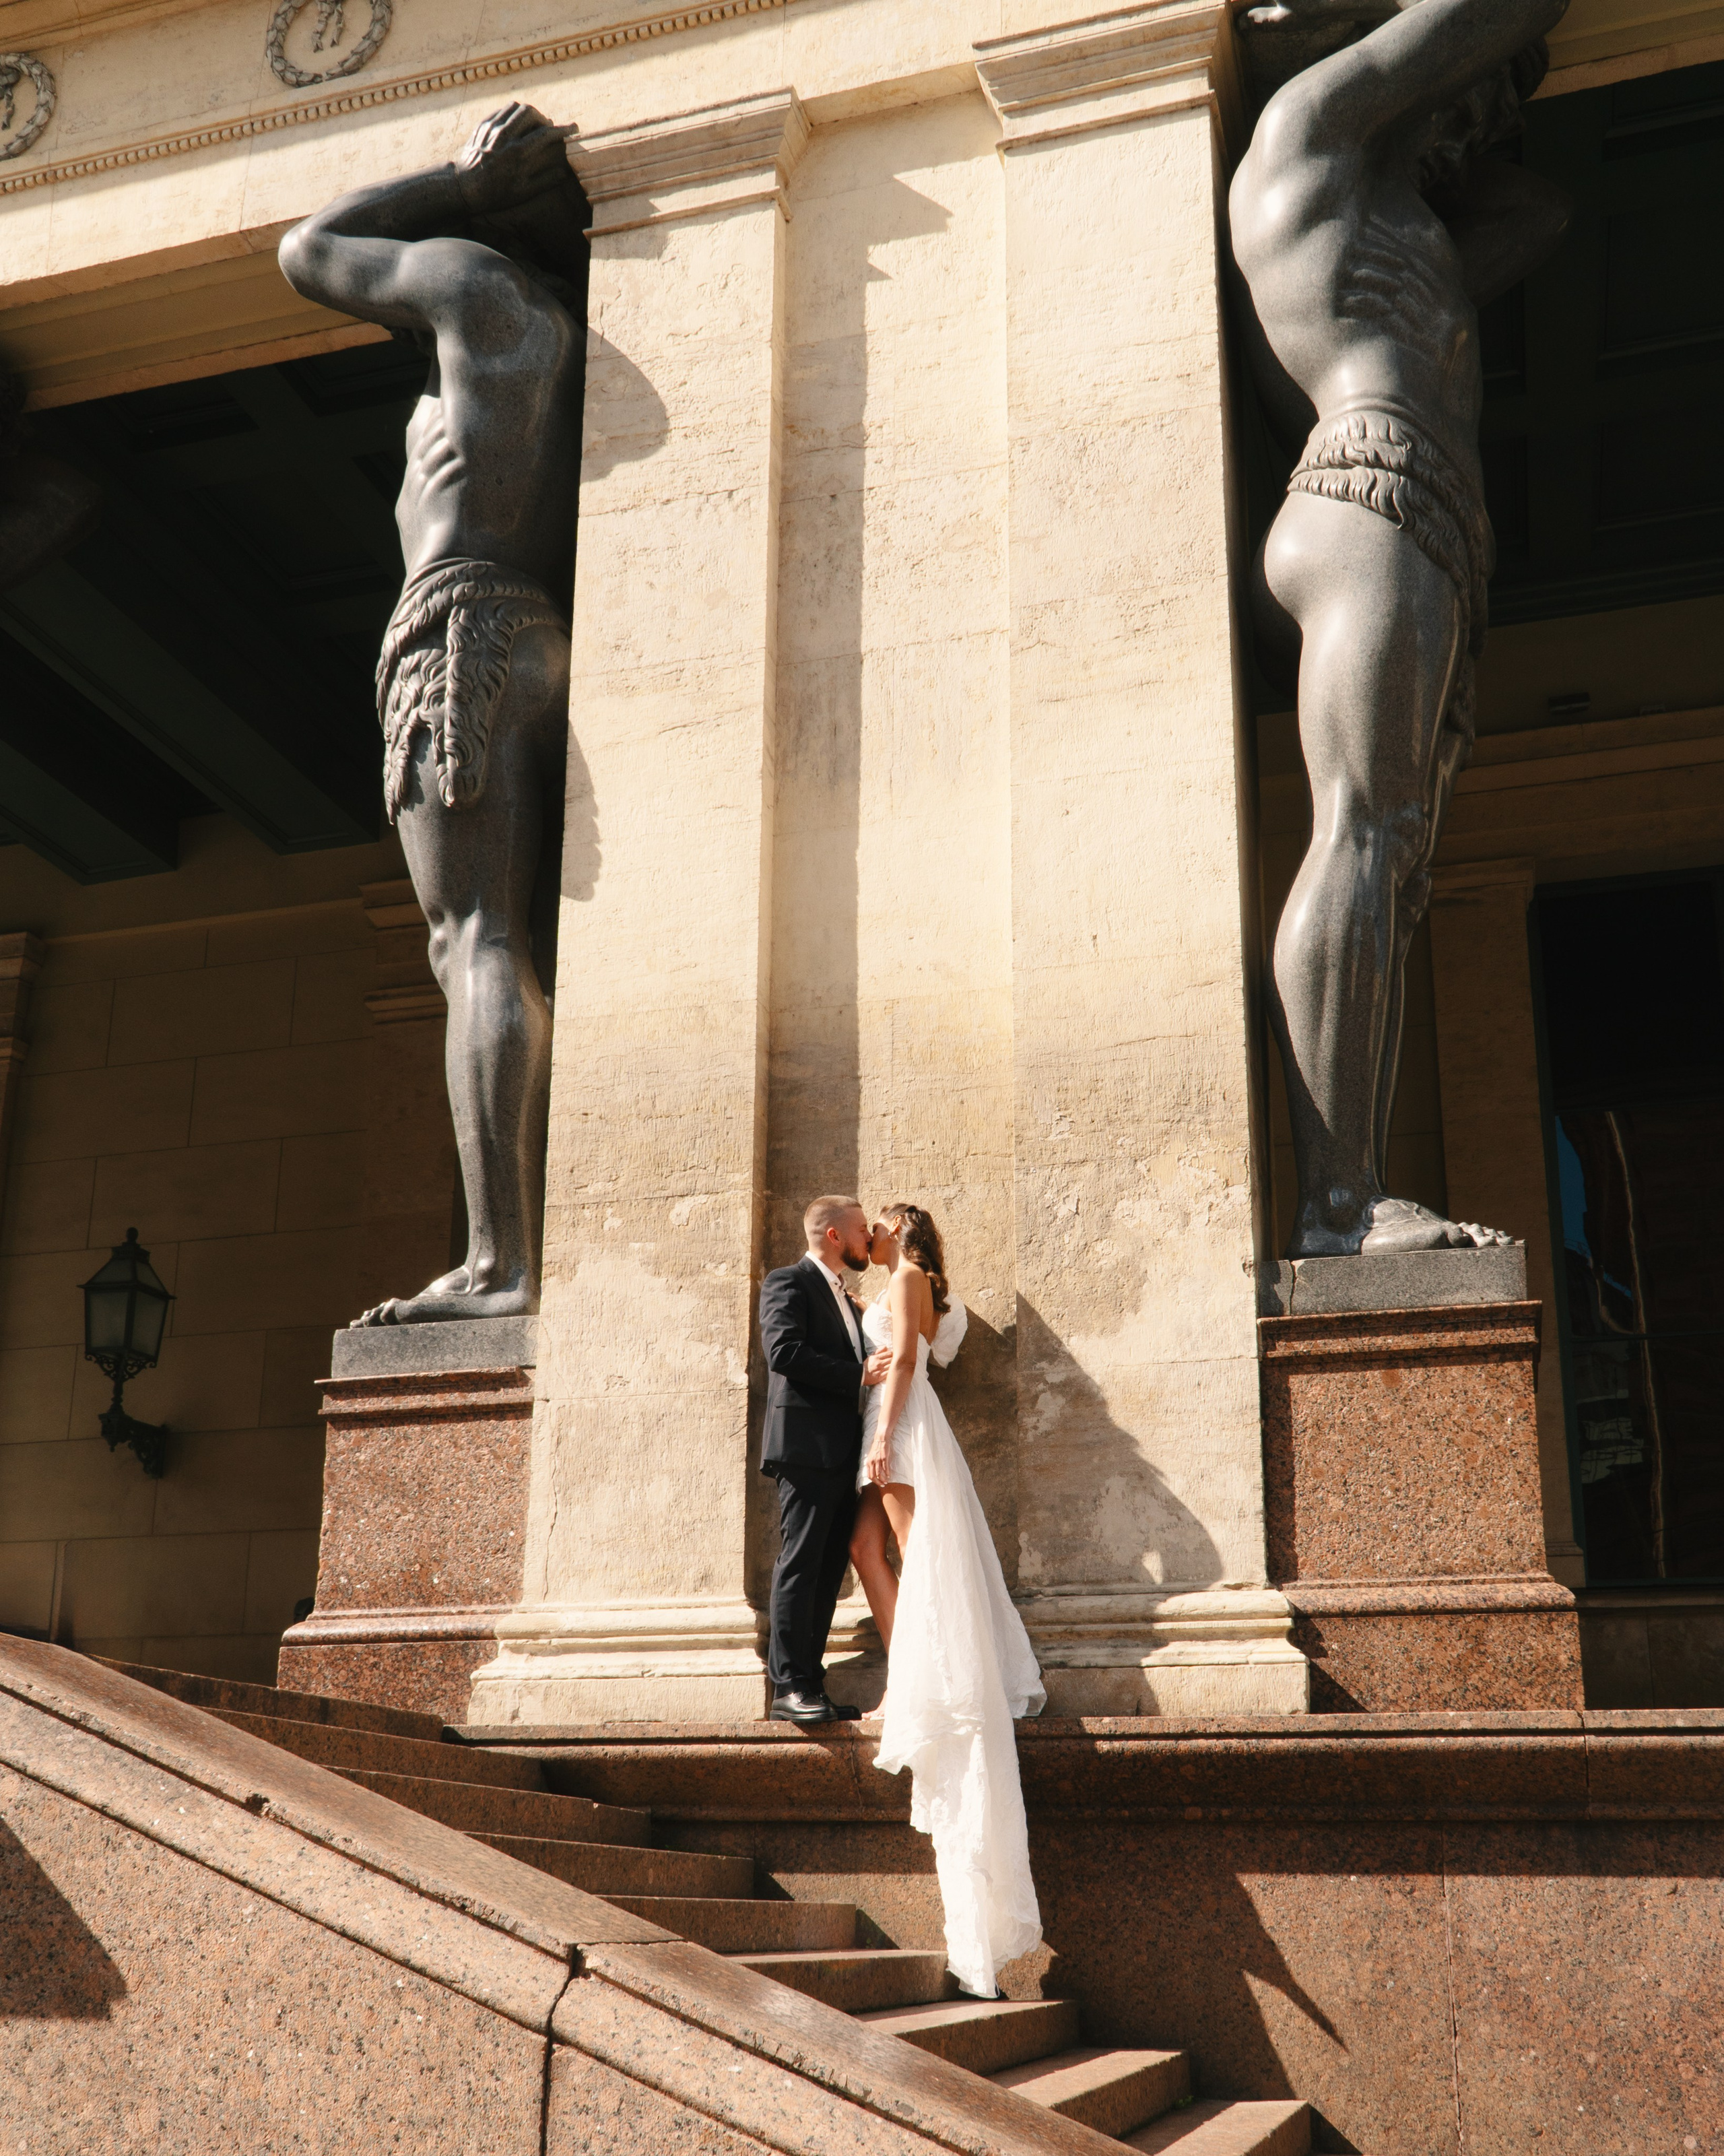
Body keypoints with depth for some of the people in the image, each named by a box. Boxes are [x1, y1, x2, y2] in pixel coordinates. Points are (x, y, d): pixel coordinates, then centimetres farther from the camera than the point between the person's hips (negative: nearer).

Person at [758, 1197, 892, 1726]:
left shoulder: (843, 1299, 26)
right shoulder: (789, 1282, -2)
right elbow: (784, 1351, -17)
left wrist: (876, 1366, 8)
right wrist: (858, 1374, -17)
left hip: (843, 1453, 9)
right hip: (807, 1447, -9)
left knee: (828, 1571, 7)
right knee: (800, 1564, -10)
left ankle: (809, 1684, 11)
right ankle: (790, 1687, -9)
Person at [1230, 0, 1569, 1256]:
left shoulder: (1430, 260, 40)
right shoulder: (1312, 122, 19)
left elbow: (1543, 213, 49)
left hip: (1441, 578, 8)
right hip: (1375, 499, -8)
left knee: (1390, 875, -8)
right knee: (1360, 837, -22)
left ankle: (1354, 1209, -19)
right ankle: (1342, 1202, -32)